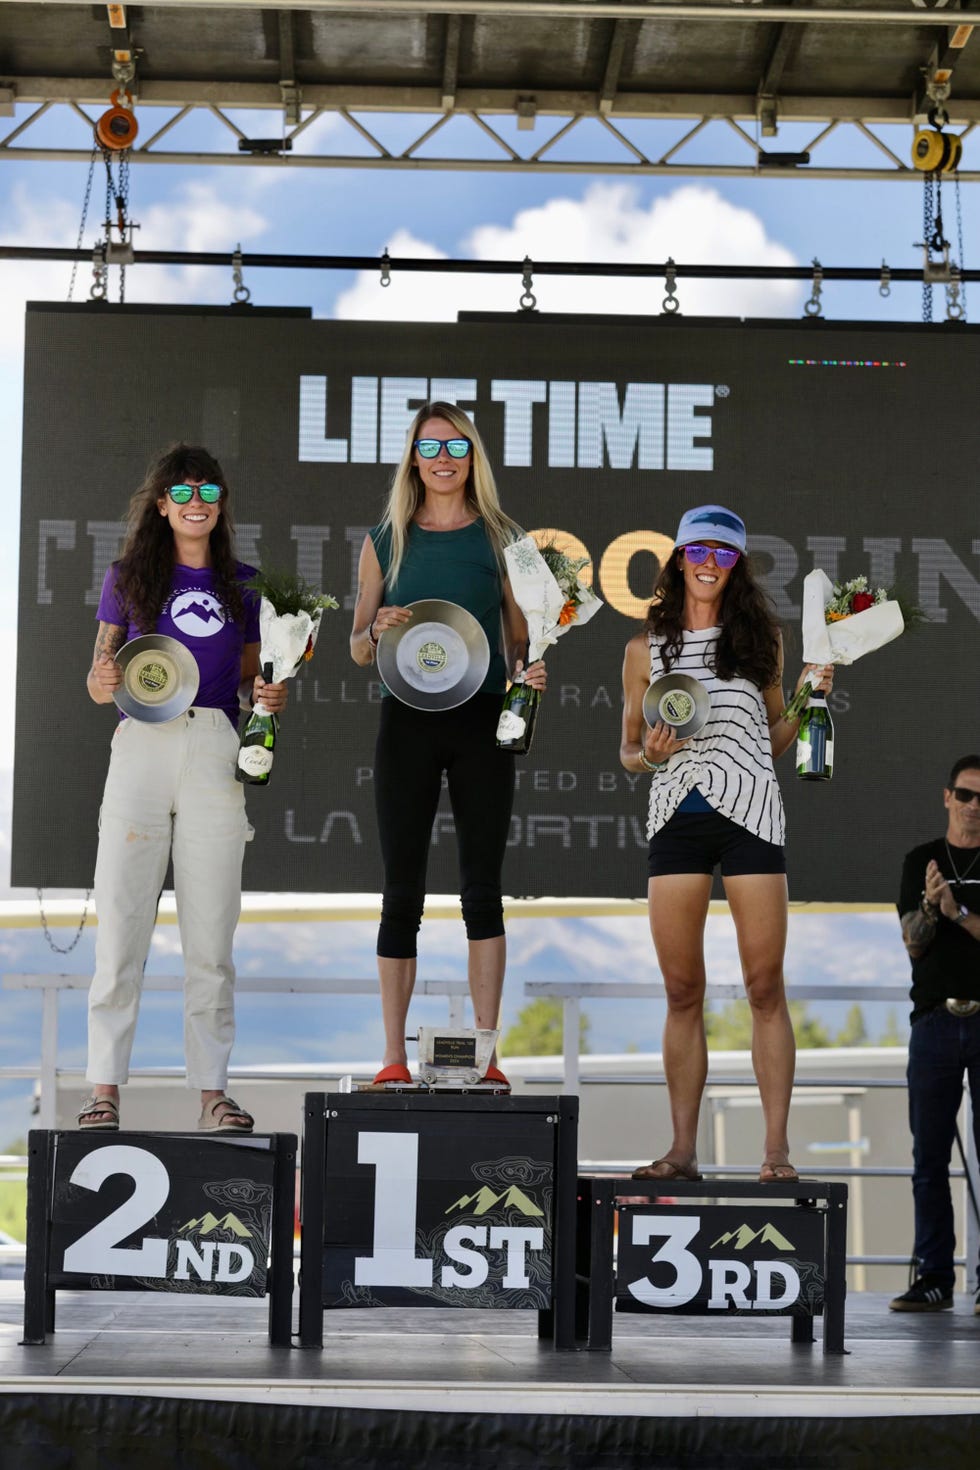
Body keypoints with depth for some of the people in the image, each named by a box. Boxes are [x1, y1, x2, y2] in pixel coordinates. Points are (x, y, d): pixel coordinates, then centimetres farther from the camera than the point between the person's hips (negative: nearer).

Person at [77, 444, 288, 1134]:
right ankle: (105, 1087, -1)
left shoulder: (243, 585, 15)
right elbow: (98, 680, 10)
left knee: (212, 934, 1)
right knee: (121, 925, -5)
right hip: (141, 747, -1)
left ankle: (212, 1089, 5)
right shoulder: (128, 579, 10)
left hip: (216, 757, 1)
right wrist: (105, 683, -12)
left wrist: (270, 696, -1)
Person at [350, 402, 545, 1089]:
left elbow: (521, 640, 11)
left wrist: (525, 672, -12)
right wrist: (378, 629, -11)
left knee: (483, 889, 0)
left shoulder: (500, 539, 8)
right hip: (408, 722, 0)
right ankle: (394, 1056, 4)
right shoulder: (385, 541, 10)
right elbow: (358, 649, 11)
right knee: (403, 890, 1)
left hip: (482, 722, 0)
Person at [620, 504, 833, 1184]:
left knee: (766, 987, -5)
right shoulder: (646, 649, 11)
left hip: (750, 812, -1)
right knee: (682, 991, 2)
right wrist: (651, 753, -7)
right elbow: (628, 751, 15)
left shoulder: (760, 638, 11)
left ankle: (777, 1149, -4)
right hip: (677, 815, 1)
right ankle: (684, 1149, 6)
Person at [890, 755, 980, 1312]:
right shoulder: (921, 862, 12)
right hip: (935, 1020, 2)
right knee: (930, 1157, 2)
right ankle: (933, 1278, 6)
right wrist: (931, 904, -16)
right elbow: (913, 942, 3)